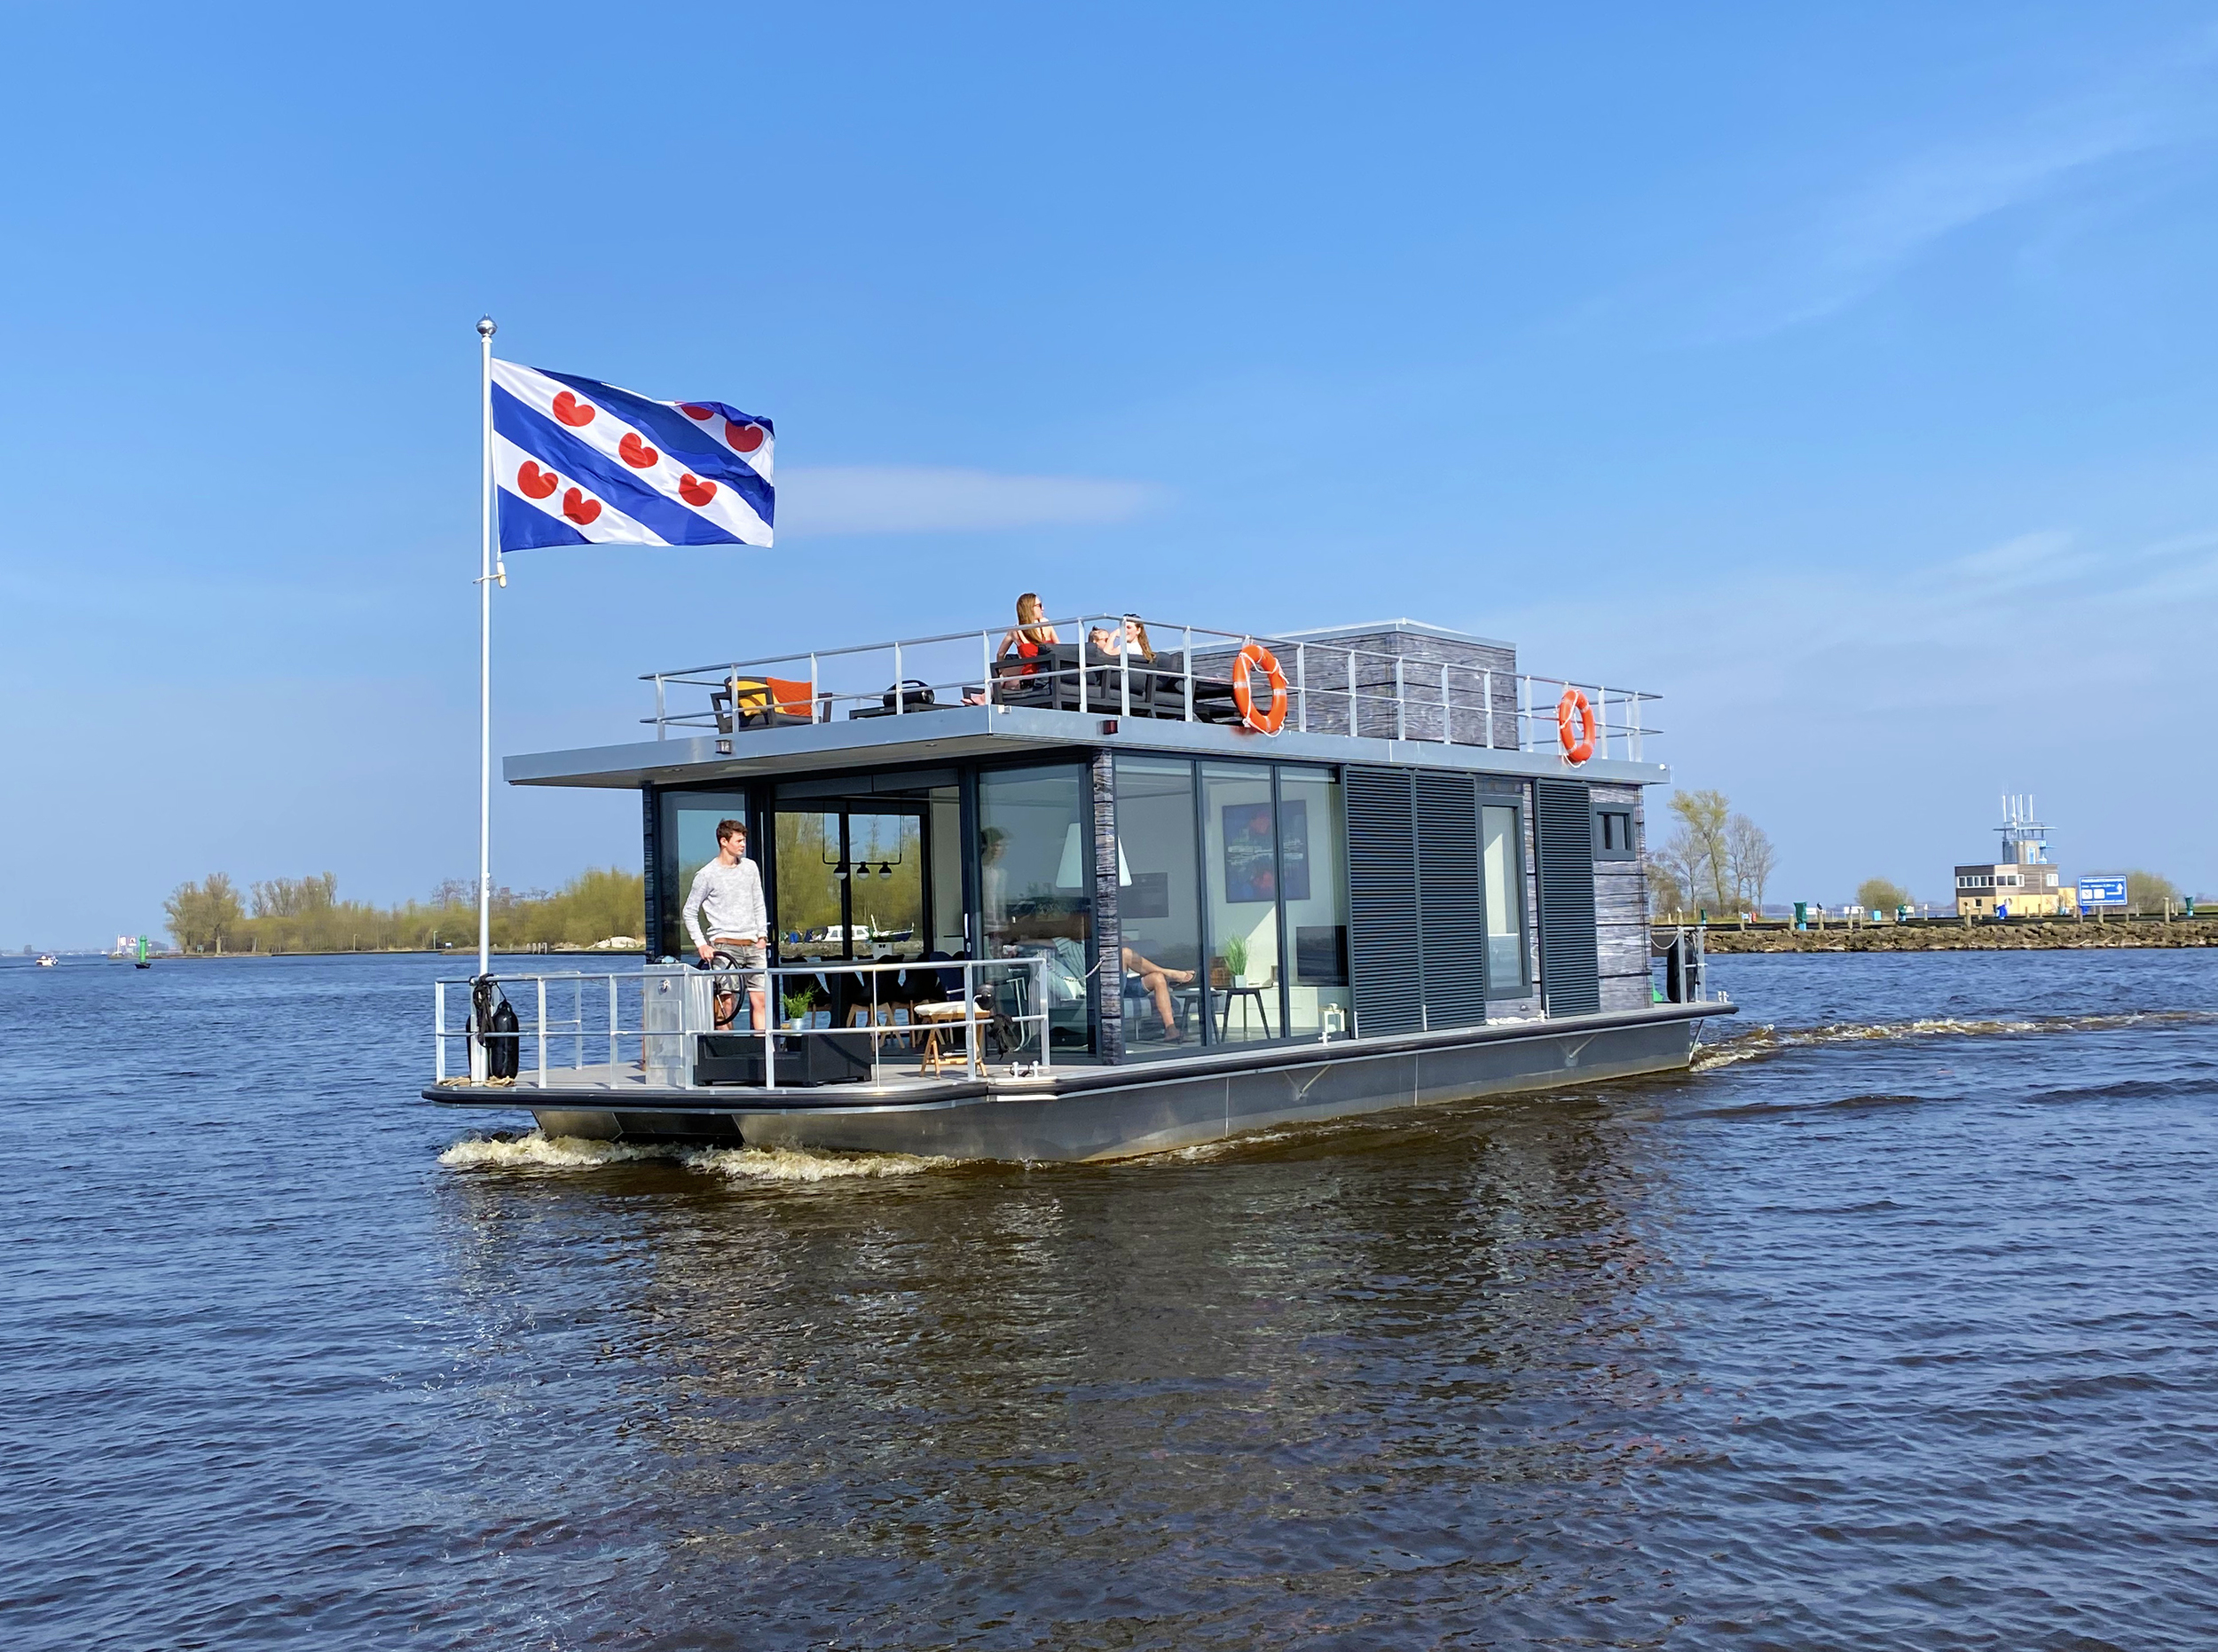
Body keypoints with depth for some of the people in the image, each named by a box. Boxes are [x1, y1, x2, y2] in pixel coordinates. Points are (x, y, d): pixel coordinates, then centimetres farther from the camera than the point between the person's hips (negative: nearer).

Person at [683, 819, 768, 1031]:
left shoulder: (750, 867, 11)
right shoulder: (707, 875, -3)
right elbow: (690, 912, 3)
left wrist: (762, 935, 10)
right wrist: (701, 944, -5)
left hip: (752, 945, 4)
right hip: (725, 945, -4)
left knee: (760, 1000, -1)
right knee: (726, 1002, -8)